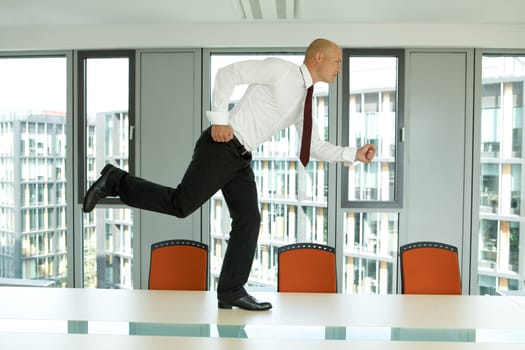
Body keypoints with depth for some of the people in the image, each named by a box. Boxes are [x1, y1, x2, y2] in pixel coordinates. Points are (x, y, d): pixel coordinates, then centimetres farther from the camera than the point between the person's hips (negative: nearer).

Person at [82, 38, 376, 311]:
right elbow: (228, 73, -13)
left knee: (249, 220, 4)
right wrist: (220, 119, -16)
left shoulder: (305, 102, 17)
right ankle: (117, 182, 10)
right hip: (222, 145, -8)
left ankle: (231, 291, 11)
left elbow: (315, 146, 17)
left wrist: (354, 154, 7)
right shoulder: (280, 69, -8)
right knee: (181, 204, -9)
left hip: (241, 157, 9)